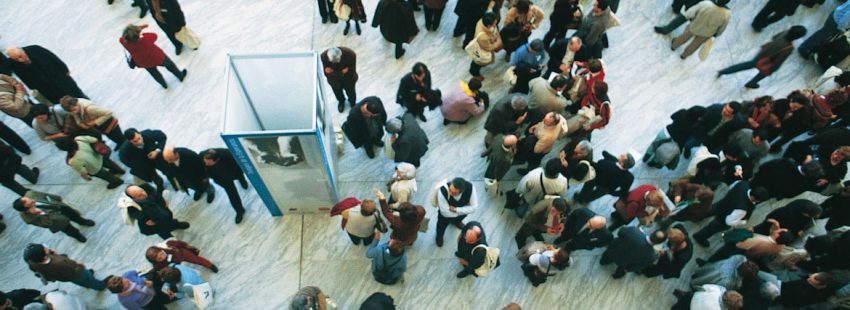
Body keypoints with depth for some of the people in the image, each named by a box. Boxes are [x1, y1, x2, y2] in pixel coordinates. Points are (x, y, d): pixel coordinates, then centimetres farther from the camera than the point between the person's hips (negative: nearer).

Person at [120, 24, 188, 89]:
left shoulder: (125, 43, -33)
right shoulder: (146, 40, -41)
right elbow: (154, 36, -19)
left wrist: (139, 27, -12)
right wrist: (142, 34, -11)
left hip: (143, 63, 4)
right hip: (157, 58, -4)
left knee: (154, 73, 33)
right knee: (169, 65, 28)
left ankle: (164, 84, 58)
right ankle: (180, 76, 52)